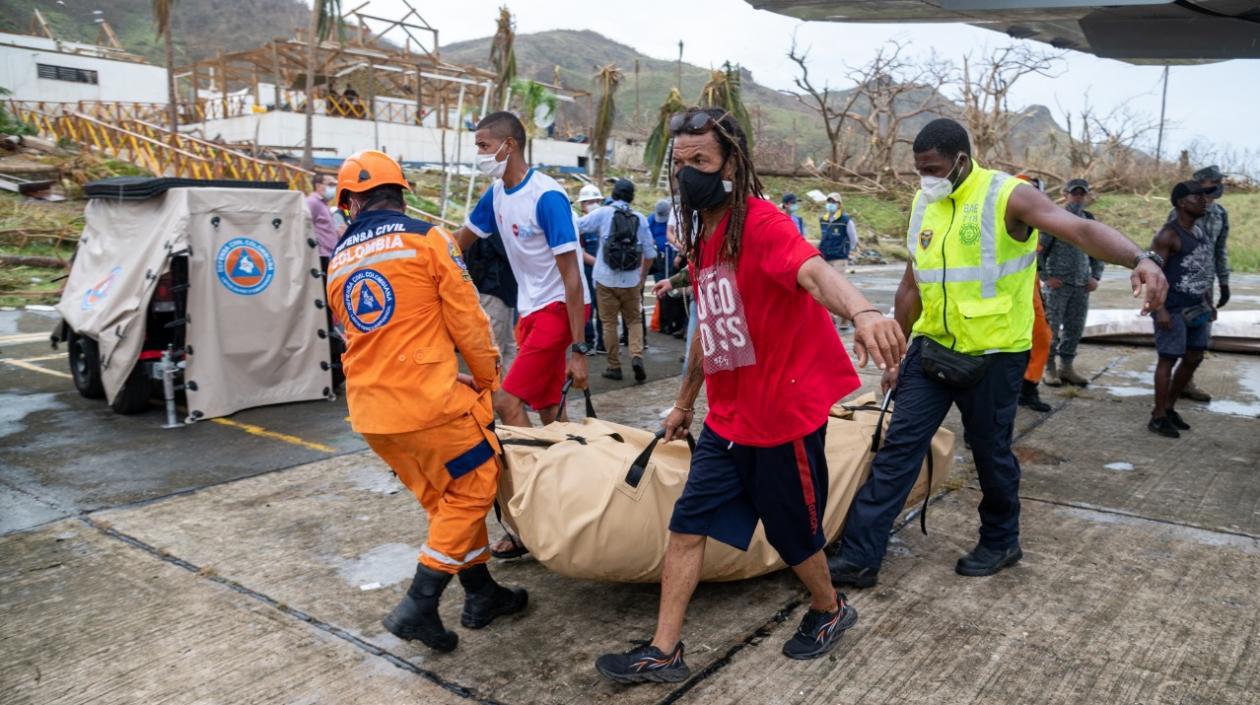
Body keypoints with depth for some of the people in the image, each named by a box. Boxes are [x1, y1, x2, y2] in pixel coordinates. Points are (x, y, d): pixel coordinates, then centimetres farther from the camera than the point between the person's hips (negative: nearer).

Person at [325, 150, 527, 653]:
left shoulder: (338, 263, 14)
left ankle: (482, 595, 27)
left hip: (369, 410, 7)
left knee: (443, 499, 19)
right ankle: (419, 606, 5)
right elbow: (466, 319, -5)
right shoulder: (426, 238, -3)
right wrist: (488, 378, 12)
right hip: (427, 400, -7)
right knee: (474, 489, 8)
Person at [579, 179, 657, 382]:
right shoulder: (640, 218, 4)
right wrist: (642, 276, 18)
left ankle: (614, 366, 10)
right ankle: (637, 356, -7)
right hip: (631, 280, 2)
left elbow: (575, 227, -8)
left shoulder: (603, 213, -4)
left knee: (609, 322, 7)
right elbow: (650, 253, 5)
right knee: (634, 320, 13)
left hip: (606, 279, -2)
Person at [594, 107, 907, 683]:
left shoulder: (761, 223, -18)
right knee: (687, 524, 6)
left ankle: (830, 610, 41)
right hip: (726, 419, 7)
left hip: (783, 416, -7)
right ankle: (662, 652, 18)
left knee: (791, 531, 11)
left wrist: (862, 312, -61)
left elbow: (813, 272, -40)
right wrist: (685, 402, 25)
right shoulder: (700, 236, 8)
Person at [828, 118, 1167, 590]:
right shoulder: (924, 204, 6)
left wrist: (1139, 259, -47)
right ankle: (859, 556, 6)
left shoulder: (1007, 196, -13)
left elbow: (1081, 230, -27)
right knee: (898, 448, 2)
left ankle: (1001, 543, 35)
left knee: (991, 453, 10)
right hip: (932, 349, 5)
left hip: (993, 356, -5)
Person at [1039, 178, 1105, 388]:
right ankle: (1050, 367, 7)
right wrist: (1046, 276, -10)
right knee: (1052, 326, -3)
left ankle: (1066, 366, 19)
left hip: (1082, 284, 5)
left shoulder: (1090, 220, 13)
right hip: (1058, 283, -5)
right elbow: (1039, 249, -5)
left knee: (1075, 327, 8)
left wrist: (1095, 276, 7)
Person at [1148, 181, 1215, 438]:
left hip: (1196, 308, 9)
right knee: (1169, 359, -5)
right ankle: (1158, 417, 4)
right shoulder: (1168, 235, -13)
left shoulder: (1200, 231, 14)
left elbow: (1203, 270, 21)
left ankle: (1169, 407, 25)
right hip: (1173, 309, -9)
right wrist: (1160, 309, -23)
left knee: (1193, 358, 12)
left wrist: (1209, 302, 17)